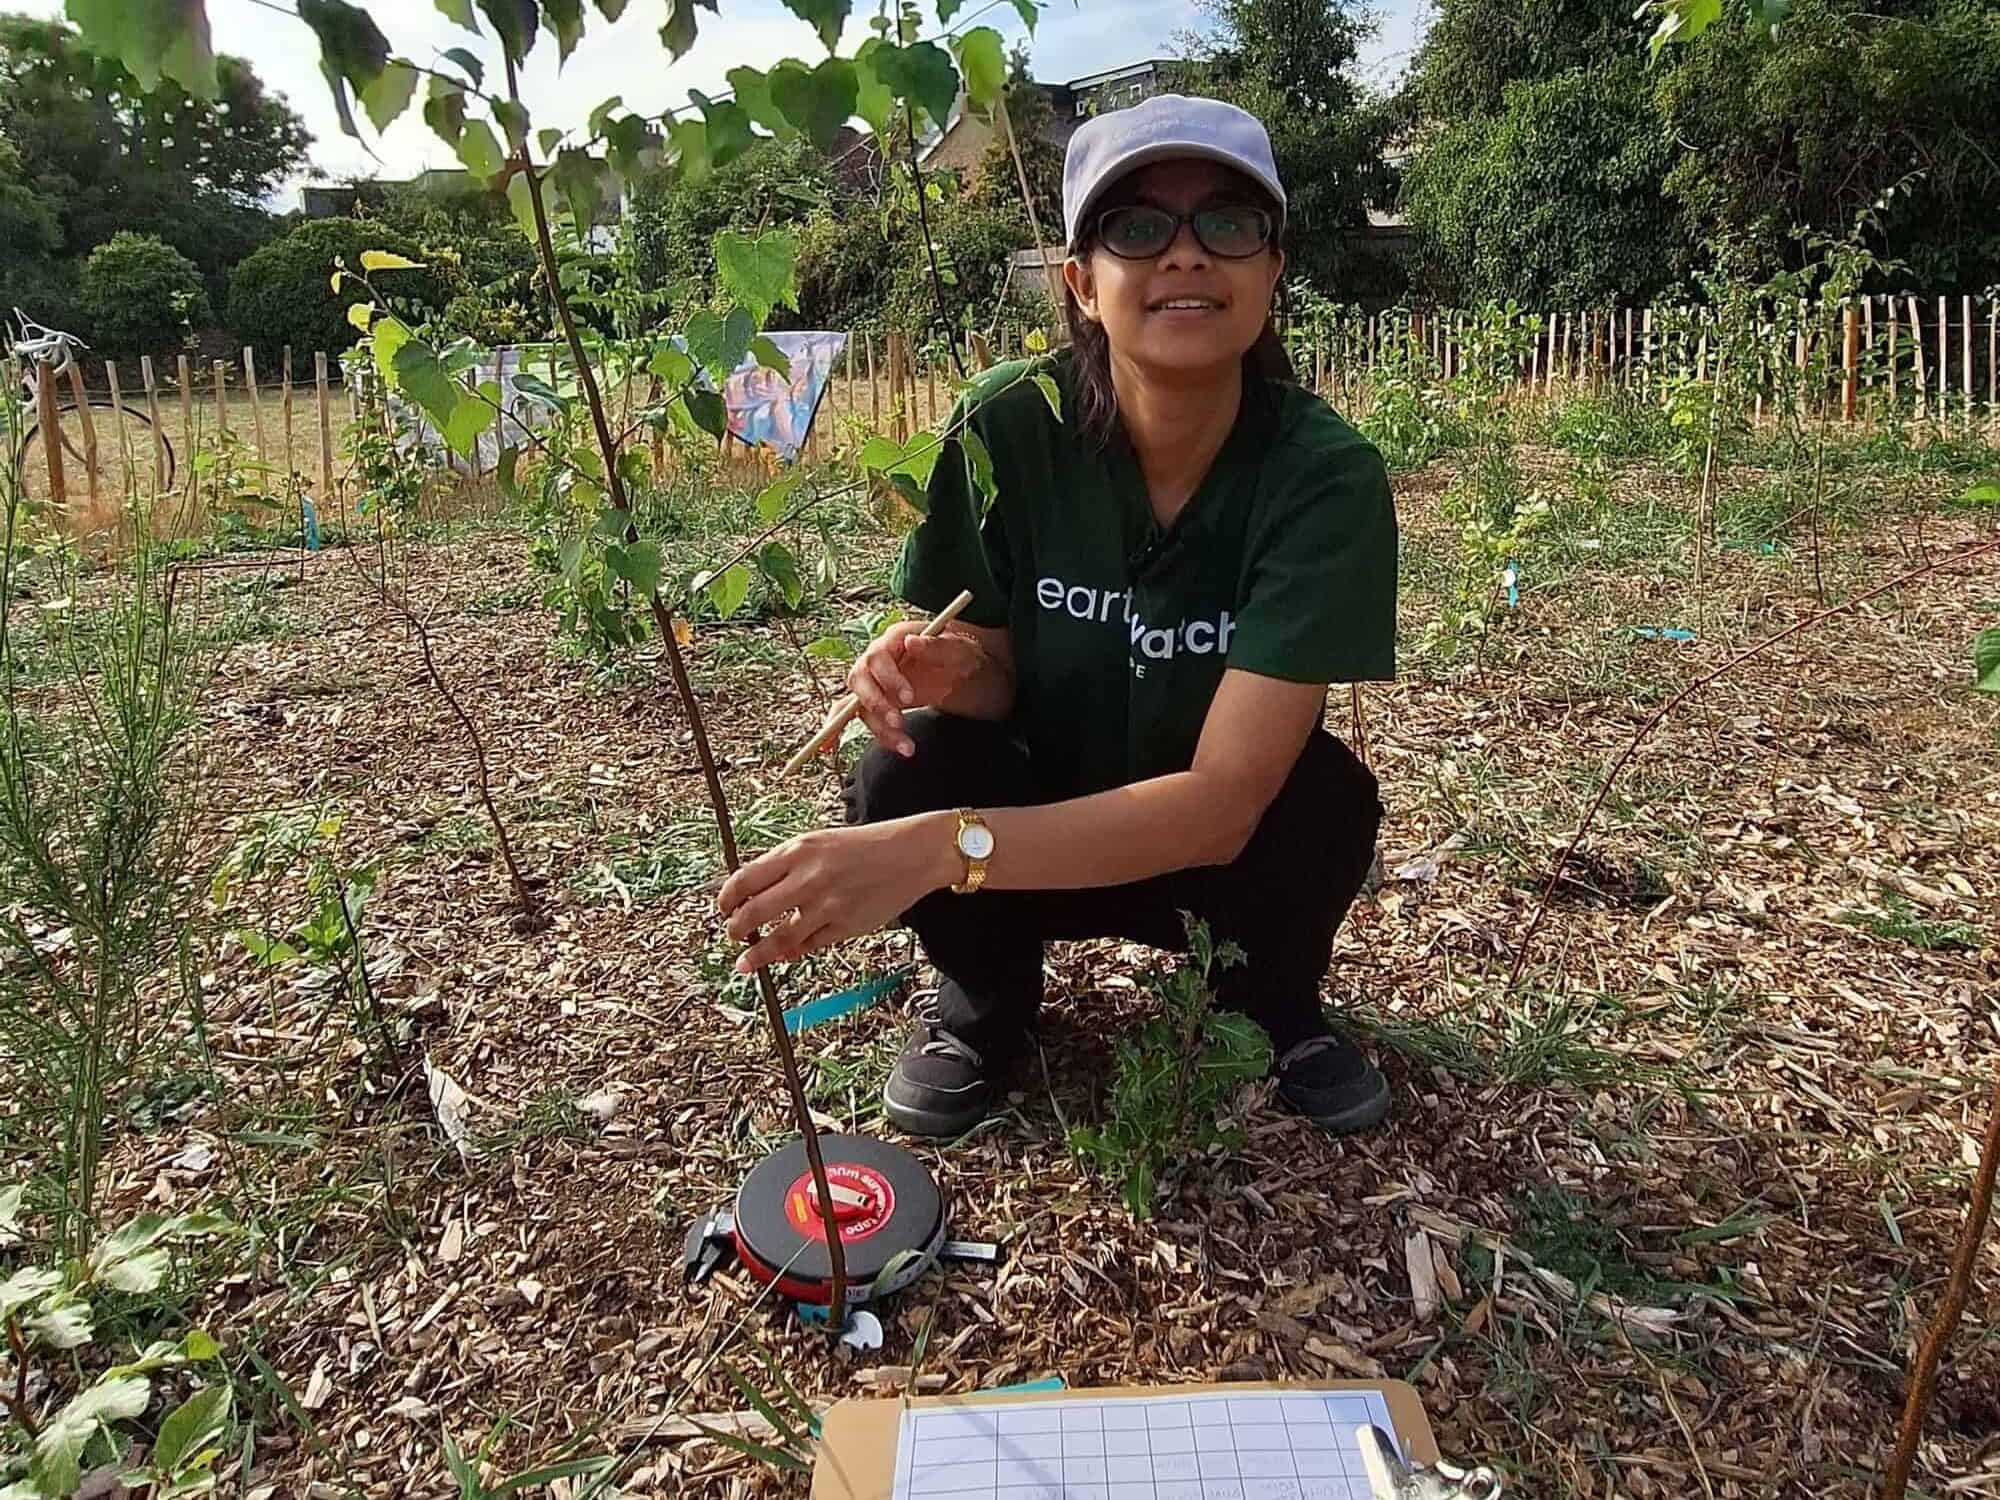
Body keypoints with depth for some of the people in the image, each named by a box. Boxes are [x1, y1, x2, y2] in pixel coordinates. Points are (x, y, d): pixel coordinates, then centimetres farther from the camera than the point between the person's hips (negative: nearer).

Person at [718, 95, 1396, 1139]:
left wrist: (939, 850, -44)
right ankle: (985, 996, 5)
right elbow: (997, 678, -9)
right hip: (1036, 820, 1)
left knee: (1326, 794, -31)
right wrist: (949, 671, -35)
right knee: (905, 772, -28)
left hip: (1225, 854, 0)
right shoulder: (1008, 426, -21)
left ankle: (1269, 1002, 5)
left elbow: (1224, 798, -32)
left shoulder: (1325, 475, -25)